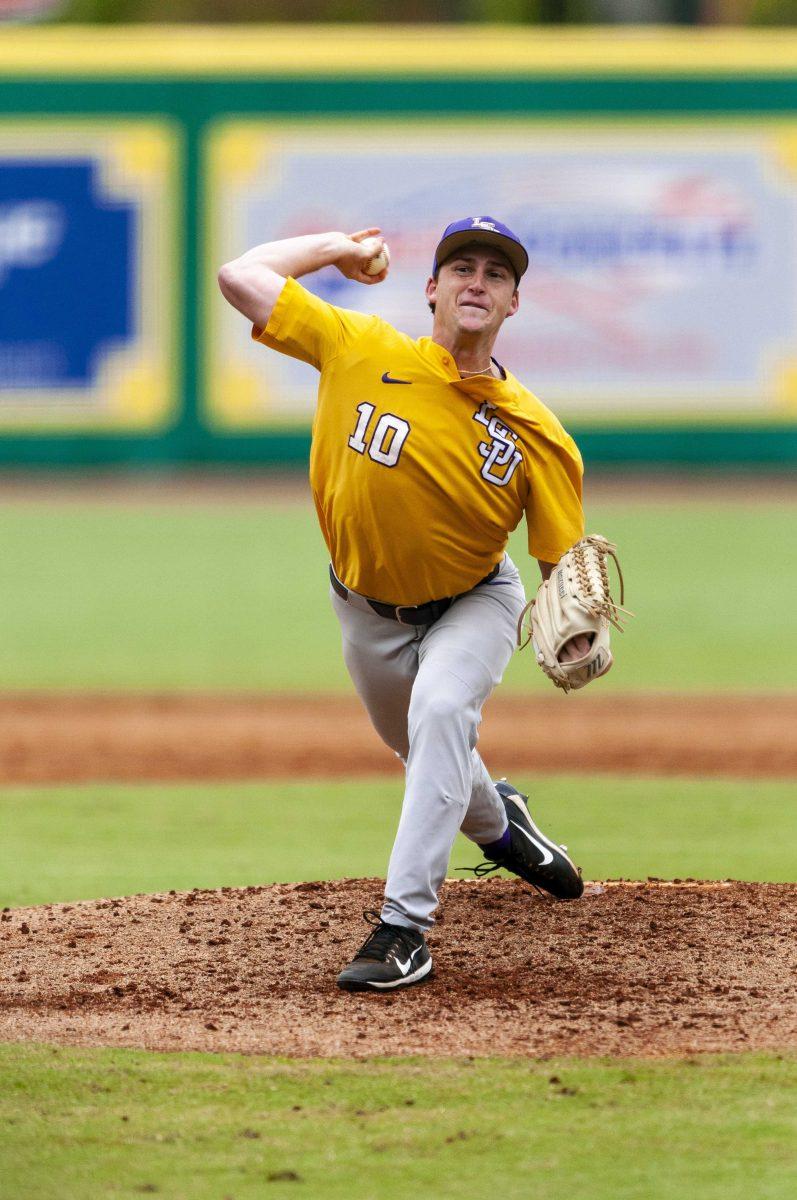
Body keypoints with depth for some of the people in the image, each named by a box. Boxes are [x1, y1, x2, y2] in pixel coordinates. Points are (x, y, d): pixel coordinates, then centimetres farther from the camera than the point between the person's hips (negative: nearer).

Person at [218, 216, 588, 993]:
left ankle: (403, 924, -30)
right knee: (421, 747, 21)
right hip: (369, 608, 3)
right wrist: (337, 247, -8)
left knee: (440, 711, -31)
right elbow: (240, 276, -16)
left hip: (473, 604, -3)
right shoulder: (363, 353, -17)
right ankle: (496, 822, 58)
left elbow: (563, 558, -18)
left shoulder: (533, 432, -19)